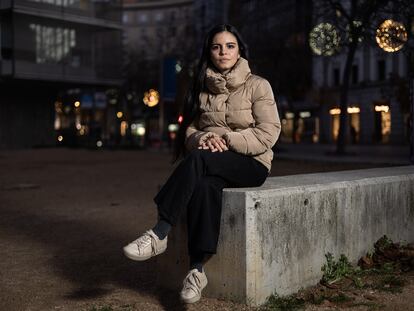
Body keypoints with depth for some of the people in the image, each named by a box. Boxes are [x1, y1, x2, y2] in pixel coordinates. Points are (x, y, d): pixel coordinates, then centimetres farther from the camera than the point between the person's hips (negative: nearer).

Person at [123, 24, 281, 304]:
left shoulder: (257, 85, 0)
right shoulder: (202, 89, 13)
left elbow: (268, 133, -8)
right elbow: (189, 131, 10)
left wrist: (225, 140, -18)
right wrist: (203, 139, -14)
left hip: (251, 164, -3)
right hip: (211, 165, 3)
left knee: (199, 161, -34)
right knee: (205, 186, -35)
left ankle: (159, 235, -32)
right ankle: (197, 270, -34)